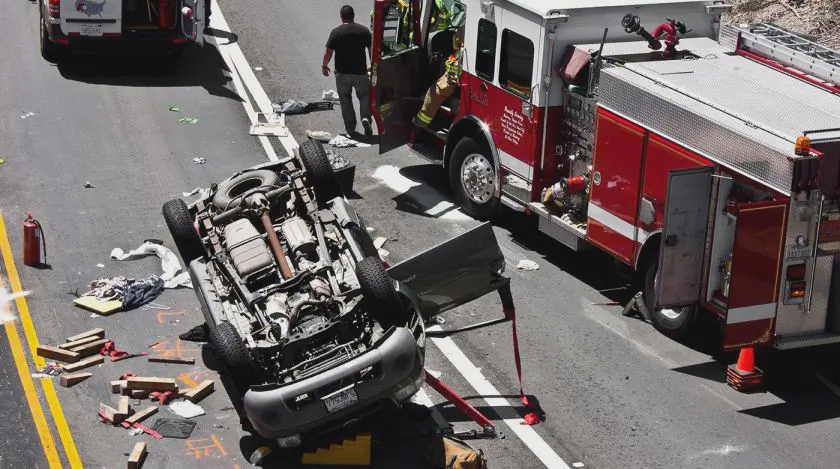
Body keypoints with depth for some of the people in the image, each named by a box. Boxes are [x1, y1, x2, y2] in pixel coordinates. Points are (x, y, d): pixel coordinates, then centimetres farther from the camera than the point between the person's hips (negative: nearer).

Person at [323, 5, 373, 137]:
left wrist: (324, 66, 9)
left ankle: (350, 126, 13)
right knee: (364, 96, 13)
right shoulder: (364, 31, -2)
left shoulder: (336, 32, -9)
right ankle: (365, 118, -11)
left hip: (342, 73, -1)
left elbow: (328, 53, -8)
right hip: (360, 71, 1)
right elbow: (372, 50, 3)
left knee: (345, 99, 11)